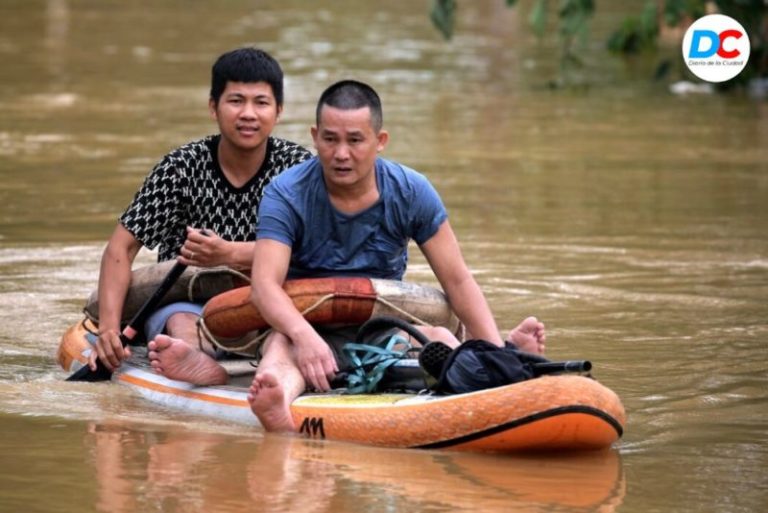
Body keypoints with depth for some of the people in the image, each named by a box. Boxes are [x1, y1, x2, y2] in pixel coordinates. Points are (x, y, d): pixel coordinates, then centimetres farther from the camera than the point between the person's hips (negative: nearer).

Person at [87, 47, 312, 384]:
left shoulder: (297, 166, 1)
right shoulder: (182, 167, -2)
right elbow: (122, 246, -7)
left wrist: (229, 255, -28)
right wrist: (109, 325, -23)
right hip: (184, 301, -3)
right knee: (181, 319, -37)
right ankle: (193, 357, -70)